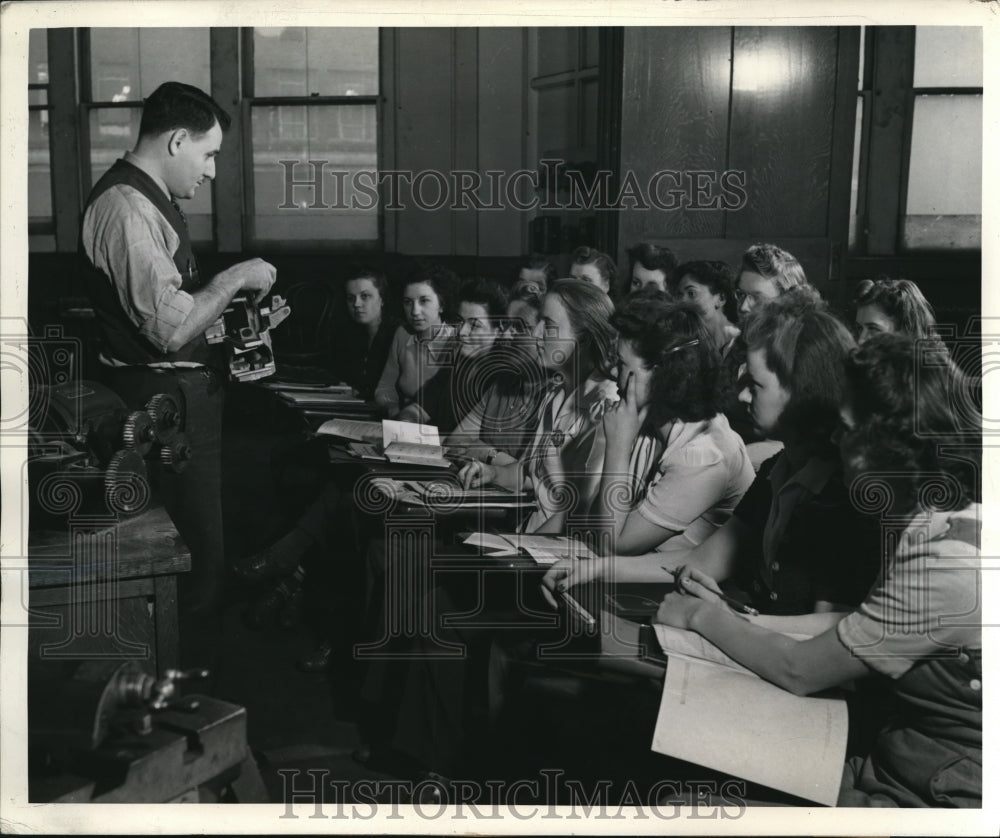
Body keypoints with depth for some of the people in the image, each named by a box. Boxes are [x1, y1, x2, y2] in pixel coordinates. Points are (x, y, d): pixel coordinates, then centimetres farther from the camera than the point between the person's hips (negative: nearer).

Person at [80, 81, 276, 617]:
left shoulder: (148, 199, 13)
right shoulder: (125, 207, -20)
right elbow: (171, 328, -26)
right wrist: (235, 278, -14)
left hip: (186, 389, 11)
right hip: (164, 397, -10)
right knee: (197, 544, -1)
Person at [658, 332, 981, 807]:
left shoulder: (943, 565, -27)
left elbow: (797, 671, -18)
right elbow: (853, 623, 11)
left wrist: (704, 616, -3)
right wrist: (735, 618, 6)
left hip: (941, 795, -8)